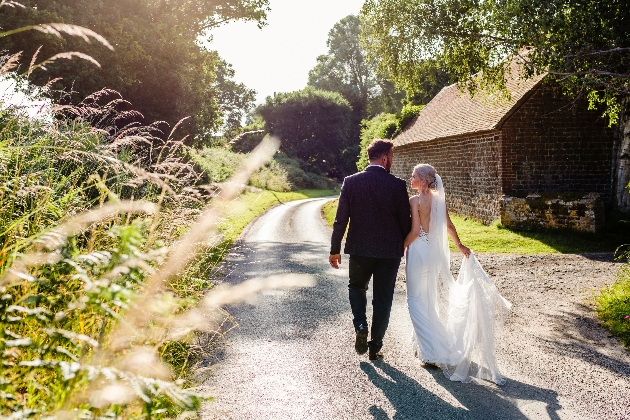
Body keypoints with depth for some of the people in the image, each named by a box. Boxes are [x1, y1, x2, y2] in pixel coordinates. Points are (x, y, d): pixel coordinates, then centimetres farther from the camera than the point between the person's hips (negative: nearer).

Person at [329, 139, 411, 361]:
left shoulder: (351, 182, -6)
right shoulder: (397, 185, -9)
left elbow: (340, 220, -4)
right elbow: (405, 221, -3)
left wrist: (335, 249, 5)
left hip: (359, 249, 1)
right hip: (390, 250, -1)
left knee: (357, 287, 25)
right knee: (383, 299, 12)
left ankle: (360, 325, 4)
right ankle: (375, 347, 18)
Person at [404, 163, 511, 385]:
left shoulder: (415, 201, -16)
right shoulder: (439, 199, 3)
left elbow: (414, 231, -19)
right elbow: (449, 226, 7)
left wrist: (402, 247, -5)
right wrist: (459, 245, 17)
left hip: (419, 250, -7)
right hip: (436, 250, 7)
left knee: (419, 298, 4)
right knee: (433, 297, 21)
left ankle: (428, 348, 6)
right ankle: (429, 340, 36)